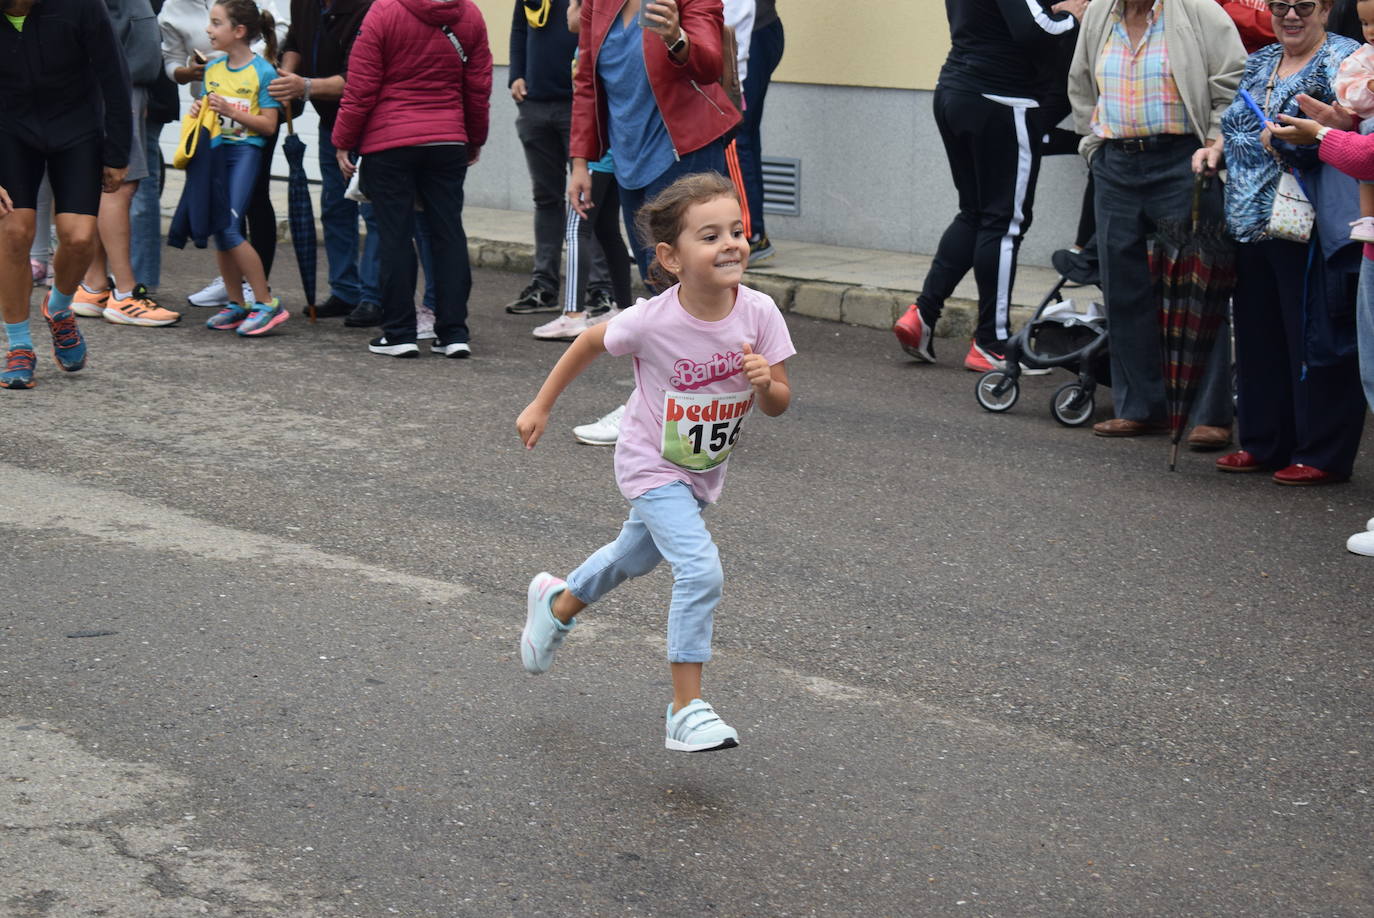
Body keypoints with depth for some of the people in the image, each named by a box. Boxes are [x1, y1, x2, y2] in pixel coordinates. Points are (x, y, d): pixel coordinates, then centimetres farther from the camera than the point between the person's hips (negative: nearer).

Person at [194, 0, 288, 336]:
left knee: (229, 229, -15)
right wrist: (199, 111, 0)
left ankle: (267, 303, -7)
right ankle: (235, 305, 15)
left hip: (247, 150, -7)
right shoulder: (213, 69, 12)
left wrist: (231, 110, -17)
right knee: (218, 232, 5)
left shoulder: (263, 72, -7)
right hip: (216, 149, 7)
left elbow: (269, 125, -9)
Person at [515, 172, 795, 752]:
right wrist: (541, 407, 1)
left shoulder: (759, 314, -20)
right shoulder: (652, 321, -27)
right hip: (651, 464, -5)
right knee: (701, 570, -22)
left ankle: (557, 603, 57)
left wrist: (765, 384, -34)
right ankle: (686, 710, -10)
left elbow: (780, 405, -11)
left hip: (705, 470, 5)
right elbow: (591, 341, -6)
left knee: (635, 555, 27)